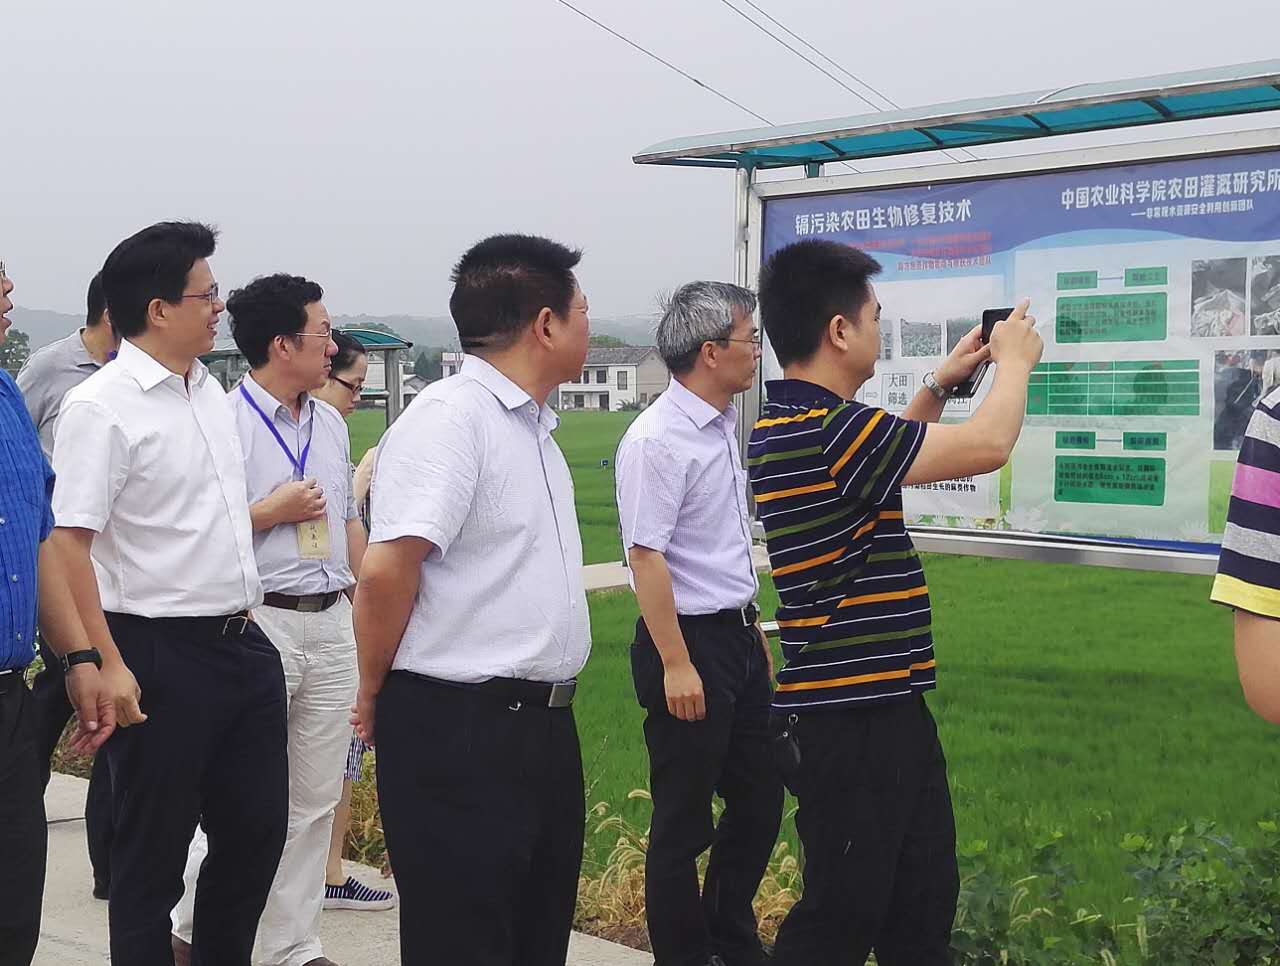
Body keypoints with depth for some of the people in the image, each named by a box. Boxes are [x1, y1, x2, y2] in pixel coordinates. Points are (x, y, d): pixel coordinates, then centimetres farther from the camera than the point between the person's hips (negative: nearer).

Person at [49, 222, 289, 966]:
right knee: (153, 854, 7)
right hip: (162, 654, -8)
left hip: (243, 643, 8)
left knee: (257, 828, 16)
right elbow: (69, 543, -18)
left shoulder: (212, 393, 11)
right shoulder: (101, 408, -13)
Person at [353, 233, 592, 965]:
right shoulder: (450, 417, -17)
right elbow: (387, 570, -24)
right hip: (460, 730, -9)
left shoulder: (534, 428, 14)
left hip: (542, 724, 9)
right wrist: (377, 695, -11)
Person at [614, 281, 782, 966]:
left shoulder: (725, 428, 10)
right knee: (683, 824, 4)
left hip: (739, 637, 9)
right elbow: (646, 556, -21)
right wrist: (677, 665, -21)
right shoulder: (657, 439, -17)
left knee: (759, 801, 17)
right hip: (688, 640, -9)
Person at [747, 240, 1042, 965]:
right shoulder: (827, 430, -22)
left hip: (880, 707, 10)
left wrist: (940, 384, 25)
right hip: (850, 720, -10)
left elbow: (886, 451, 30)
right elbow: (987, 446, -19)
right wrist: (1015, 362, 0)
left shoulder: (795, 424, 10)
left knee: (923, 905, 19)